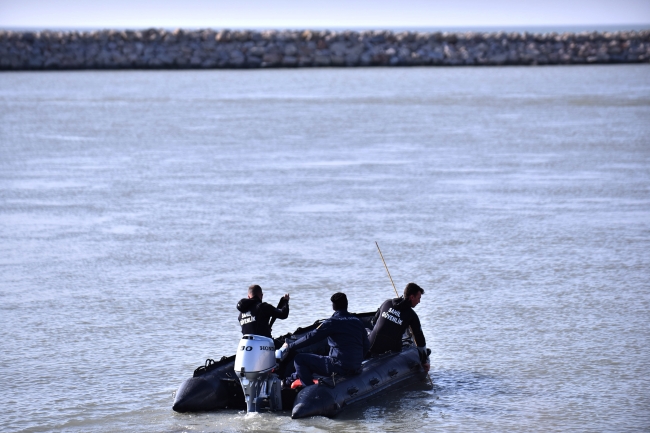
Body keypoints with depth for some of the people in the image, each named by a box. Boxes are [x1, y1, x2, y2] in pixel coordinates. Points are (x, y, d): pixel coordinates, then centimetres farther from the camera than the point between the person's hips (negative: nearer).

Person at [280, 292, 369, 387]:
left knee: (299, 359, -1)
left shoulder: (332, 323, -10)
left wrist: (289, 346, 0)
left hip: (339, 367, -8)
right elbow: (366, 346, 15)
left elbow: (311, 337, -10)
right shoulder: (358, 322, 9)